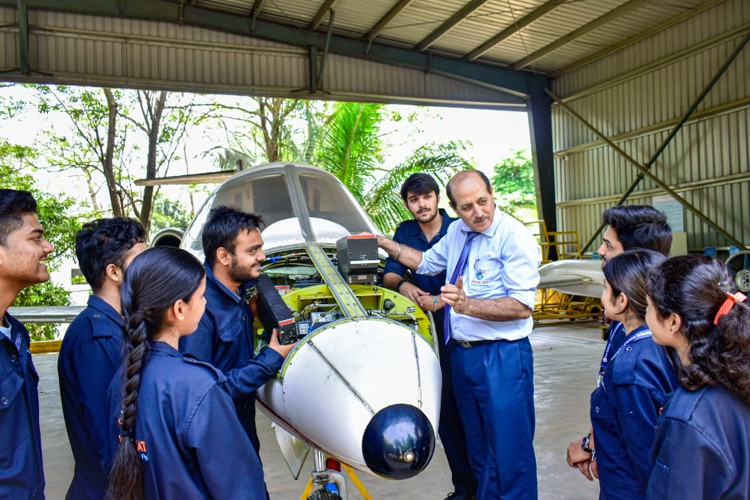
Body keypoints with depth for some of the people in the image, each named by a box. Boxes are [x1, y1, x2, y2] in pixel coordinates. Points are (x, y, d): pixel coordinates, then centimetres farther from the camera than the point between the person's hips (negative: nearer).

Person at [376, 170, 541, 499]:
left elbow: (523, 307, -22)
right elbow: (427, 263, 24)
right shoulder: (456, 231, 7)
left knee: (509, 450, 1)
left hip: (502, 358, -7)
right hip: (461, 352, 8)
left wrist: (468, 305, -32)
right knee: (476, 445, 22)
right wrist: (385, 244, 21)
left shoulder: (515, 237, -17)